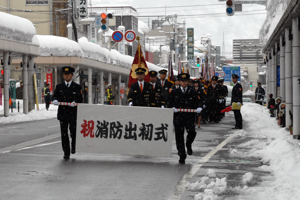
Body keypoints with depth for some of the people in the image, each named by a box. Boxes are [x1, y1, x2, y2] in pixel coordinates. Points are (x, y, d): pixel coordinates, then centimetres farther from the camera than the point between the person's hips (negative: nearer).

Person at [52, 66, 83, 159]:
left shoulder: (77, 87, 6)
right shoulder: (59, 86, 11)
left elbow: (80, 99, 4)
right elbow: (54, 96, 8)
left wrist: (75, 102, -18)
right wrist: (55, 100, -15)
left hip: (73, 113, -2)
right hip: (62, 113, 2)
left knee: (73, 131, -10)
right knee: (64, 133, 0)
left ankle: (74, 146, 21)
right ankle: (66, 153, 7)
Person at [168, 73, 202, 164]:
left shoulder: (192, 92, 9)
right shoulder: (174, 92, 9)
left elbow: (196, 103, 12)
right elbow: (170, 103, 12)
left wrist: (198, 108, -9)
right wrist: (173, 108, -9)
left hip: (189, 116, -1)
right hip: (178, 117, 1)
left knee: (192, 132, -22)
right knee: (179, 136, 0)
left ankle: (188, 145, 12)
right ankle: (182, 156, 11)